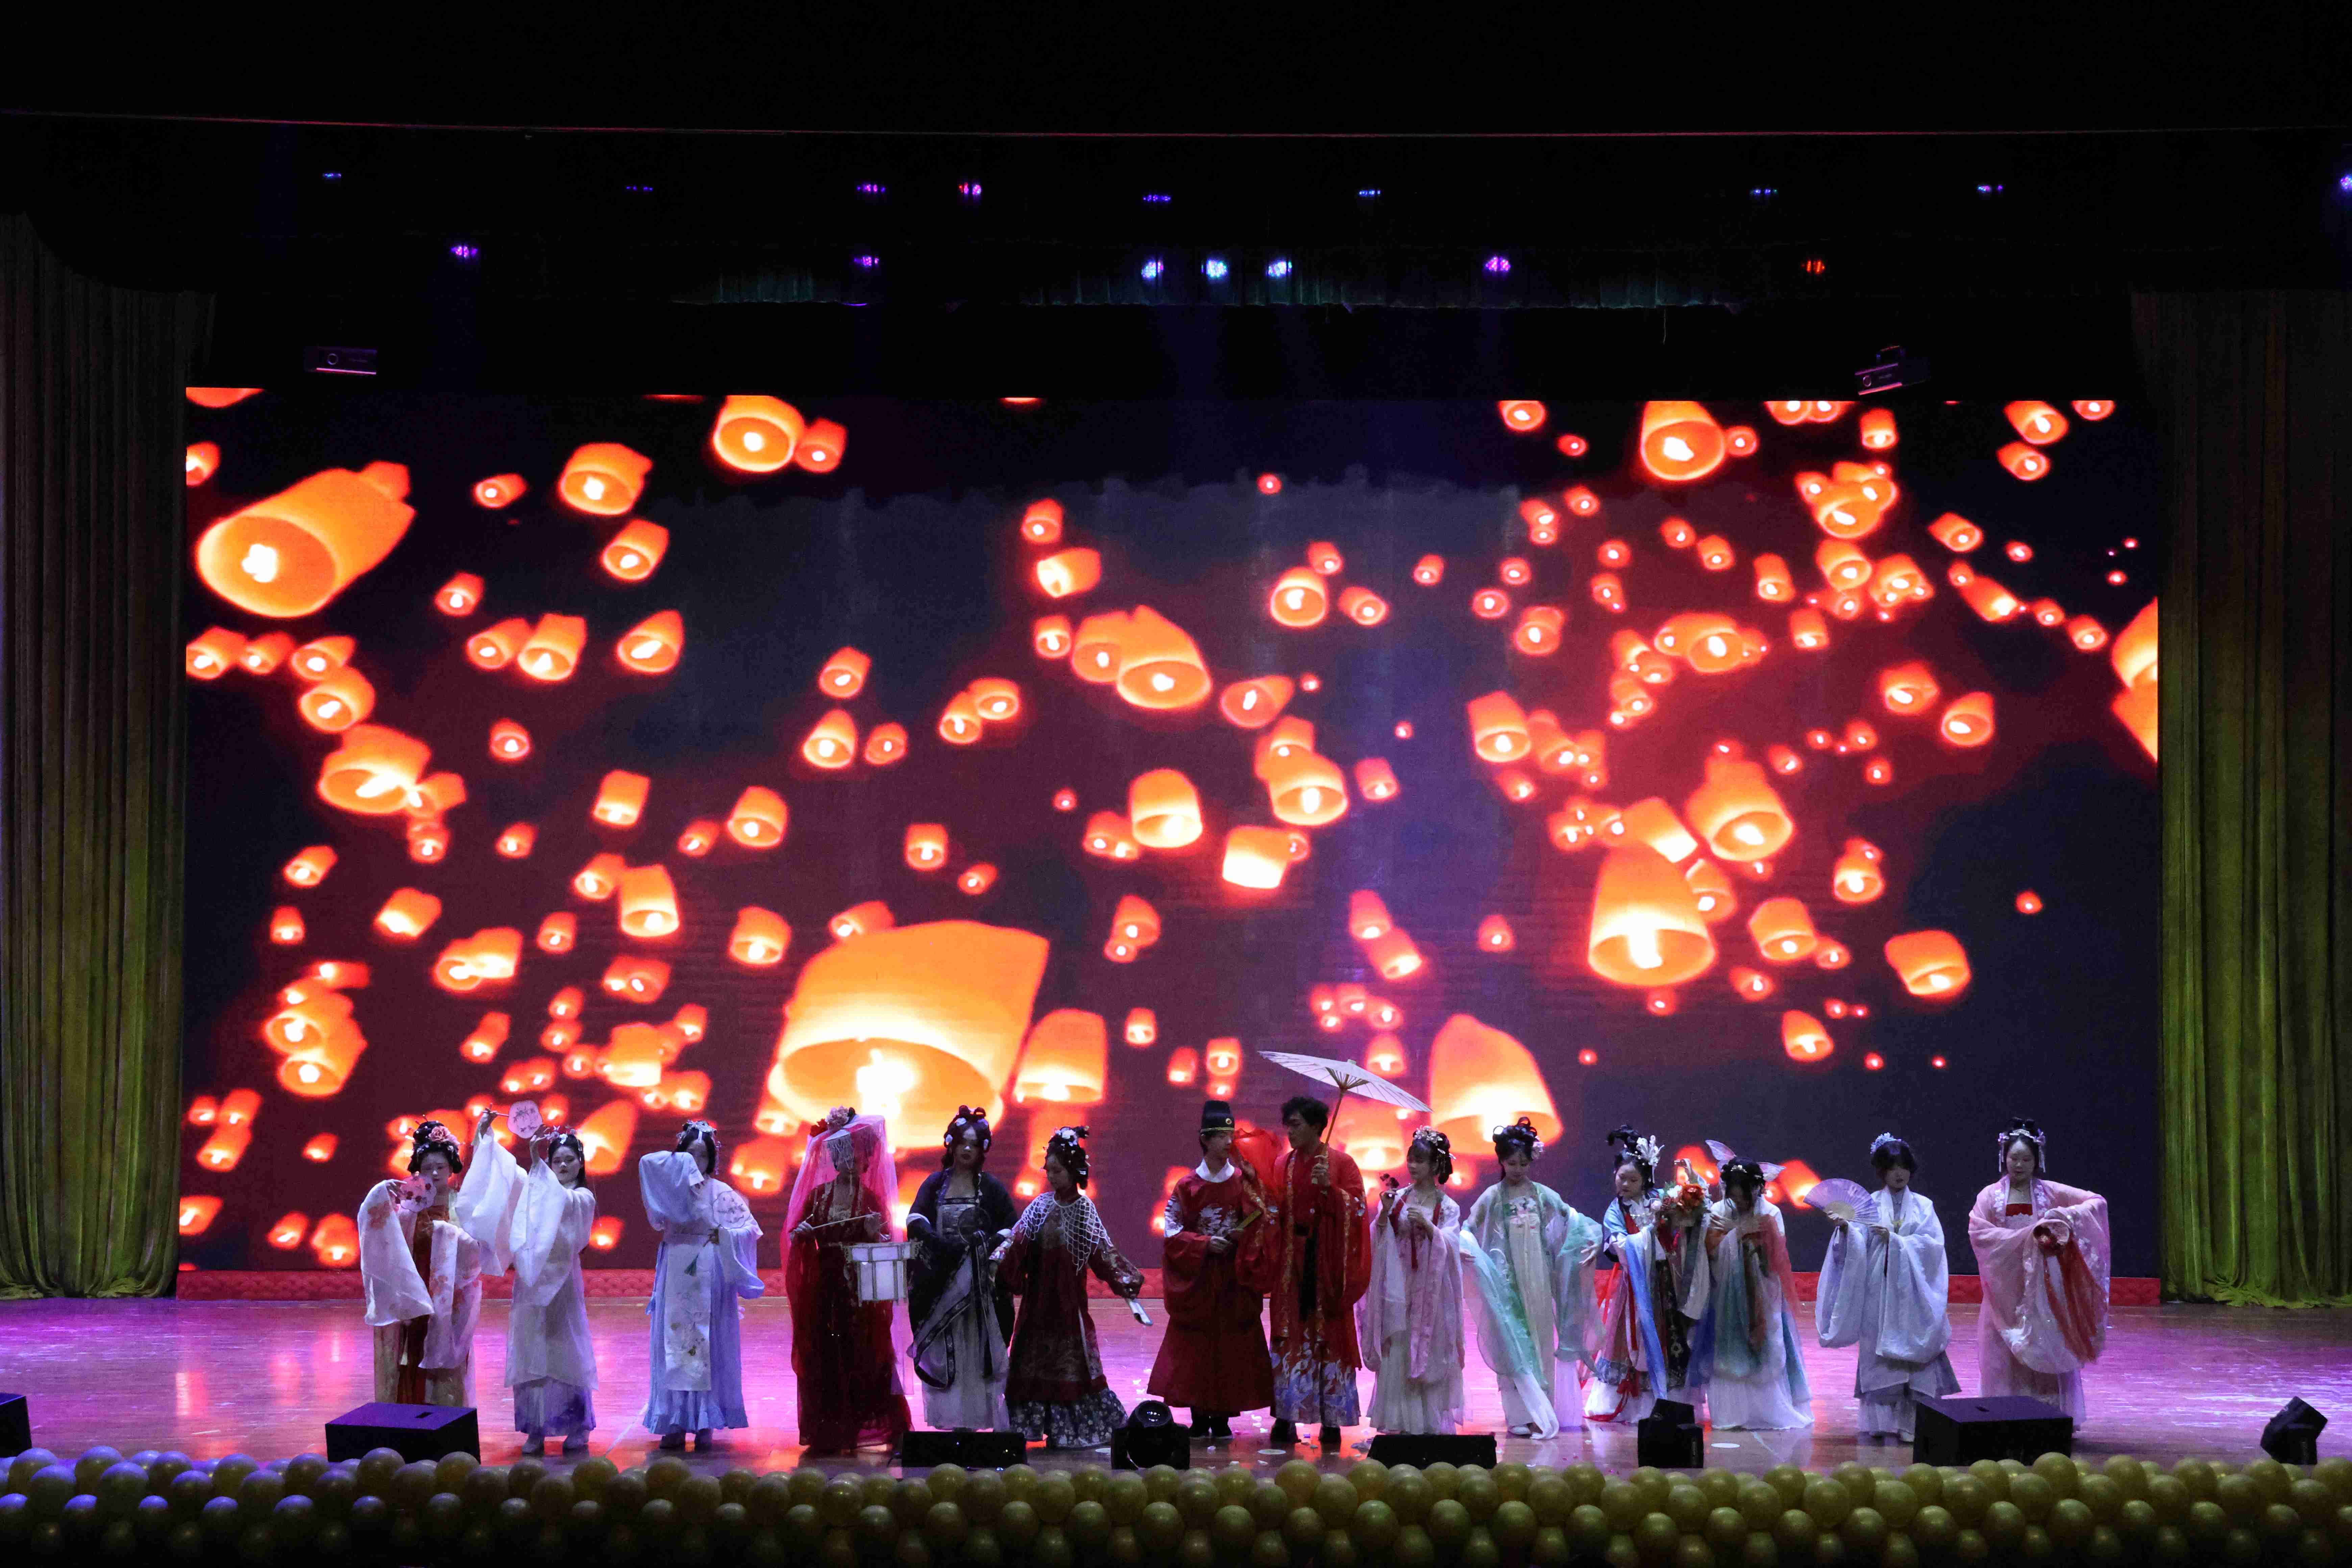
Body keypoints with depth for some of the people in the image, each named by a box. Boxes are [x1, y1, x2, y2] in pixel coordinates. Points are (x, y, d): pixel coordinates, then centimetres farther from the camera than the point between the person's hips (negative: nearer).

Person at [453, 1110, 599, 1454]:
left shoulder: (583, 1198, 2)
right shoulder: (533, 1187, 13)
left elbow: (561, 1202, -19)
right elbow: (500, 1168, 10)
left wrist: (537, 1164, -27)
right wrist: (484, 1135, 1)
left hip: (562, 1282, -3)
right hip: (530, 1280, 3)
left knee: (566, 1350, -2)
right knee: (531, 1352, 1)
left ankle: (577, 1428, 7)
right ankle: (535, 1429, 5)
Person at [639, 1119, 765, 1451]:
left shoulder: (722, 1193, 5)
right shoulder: (671, 1186, 8)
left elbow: (749, 1229, 2)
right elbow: (648, 1163, -11)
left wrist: (725, 1236, -14)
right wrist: (683, 1165, -9)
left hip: (711, 1277, -1)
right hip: (676, 1273, 1)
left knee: (709, 1346, -2)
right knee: (673, 1346, -1)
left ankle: (705, 1424, 2)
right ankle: (675, 1424, 1)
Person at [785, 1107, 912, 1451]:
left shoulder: (871, 1198, 2)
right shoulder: (818, 1194, 8)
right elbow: (797, 1236, 12)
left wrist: (874, 1233, -19)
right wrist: (800, 1233, -10)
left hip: (861, 1290, -2)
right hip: (824, 1288, 2)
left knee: (861, 1357, -4)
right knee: (824, 1356, 1)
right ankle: (827, 1434, 8)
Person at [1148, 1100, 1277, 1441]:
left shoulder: (1244, 1181, 1)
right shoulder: (1188, 1185, -1)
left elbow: (1263, 1224, 2)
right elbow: (1172, 1230, -1)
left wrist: (1241, 1241, -16)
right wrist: (1204, 1243, -12)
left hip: (1234, 1276, 1)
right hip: (1197, 1277, -1)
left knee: (1232, 1345, -1)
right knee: (1195, 1346, -1)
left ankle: (1222, 1419, 7)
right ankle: (1199, 1418, 8)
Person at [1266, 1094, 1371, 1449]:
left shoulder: (1341, 1163, -1)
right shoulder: (1284, 1165, 9)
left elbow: (1358, 1208, -6)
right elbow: (1274, 1213, 9)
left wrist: (1330, 1188, -19)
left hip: (1327, 1264, -3)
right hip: (1292, 1264, 3)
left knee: (1329, 1338, -1)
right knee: (1290, 1337, 0)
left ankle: (1332, 1423, 6)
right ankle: (1286, 1420, 3)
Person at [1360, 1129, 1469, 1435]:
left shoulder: (1447, 1207, 2)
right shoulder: (1397, 1198, 6)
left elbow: (1449, 1245, -9)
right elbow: (1379, 1238, 2)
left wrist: (1427, 1225, -23)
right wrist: (1385, 1214, -15)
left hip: (1431, 1288, -1)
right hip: (1398, 1285, 1)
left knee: (1429, 1351, -1)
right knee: (1397, 1350, -1)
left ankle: (1431, 1421, 7)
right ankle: (1402, 1420, 6)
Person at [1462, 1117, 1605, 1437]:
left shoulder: (1541, 1194, 6)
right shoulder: (1492, 1197, 1)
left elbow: (1571, 1217, 12)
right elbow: (1469, 1228, 1)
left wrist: (1591, 1239, -3)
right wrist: (1464, 1247, -19)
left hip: (1538, 1280, 3)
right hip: (1507, 1280, -3)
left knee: (1540, 1342, 5)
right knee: (1513, 1345, -6)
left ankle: (1541, 1413, 12)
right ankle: (1520, 1415, -5)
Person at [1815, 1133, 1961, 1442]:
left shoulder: (1922, 1206, 8)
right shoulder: (1870, 1205, 6)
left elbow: (1932, 1243, -4)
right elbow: (1859, 1246, -4)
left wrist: (1894, 1239, -13)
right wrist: (1845, 1228, -24)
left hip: (1912, 1289, 0)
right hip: (1878, 1288, 0)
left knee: (1913, 1352, -5)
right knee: (1878, 1351, -2)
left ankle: (1912, 1421, -2)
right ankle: (1880, 1420, 3)